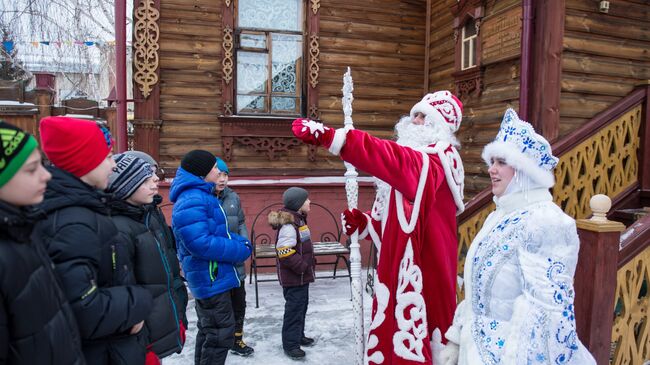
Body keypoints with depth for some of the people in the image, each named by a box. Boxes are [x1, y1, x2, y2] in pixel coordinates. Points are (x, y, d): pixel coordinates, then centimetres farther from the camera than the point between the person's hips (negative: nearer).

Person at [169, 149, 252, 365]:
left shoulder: (201, 196, 12)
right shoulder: (192, 200, -22)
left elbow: (218, 232, 17)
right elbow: (200, 243, -30)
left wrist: (240, 242, -1)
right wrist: (240, 250, -19)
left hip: (210, 276, 11)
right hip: (211, 278, -11)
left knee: (209, 331, 22)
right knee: (221, 333, -1)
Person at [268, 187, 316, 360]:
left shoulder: (299, 220, 10)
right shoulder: (288, 225, -23)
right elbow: (285, 252, -27)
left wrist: (308, 264, 17)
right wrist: (302, 266, -20)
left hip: (302, 275, 10)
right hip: (293, 276, -10)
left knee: (302, 306, 20)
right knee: (294, 309, -1)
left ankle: (298, 335, 35)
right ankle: (290, 344, 10)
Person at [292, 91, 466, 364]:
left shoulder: (441, 157, -10)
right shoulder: (412, 161, 18)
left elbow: (394, 159, -33)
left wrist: (328, 136, -42)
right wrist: (365, 223, 1)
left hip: (422, 268, -8)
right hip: (396, 266, 8)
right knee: (390, 340, 14)